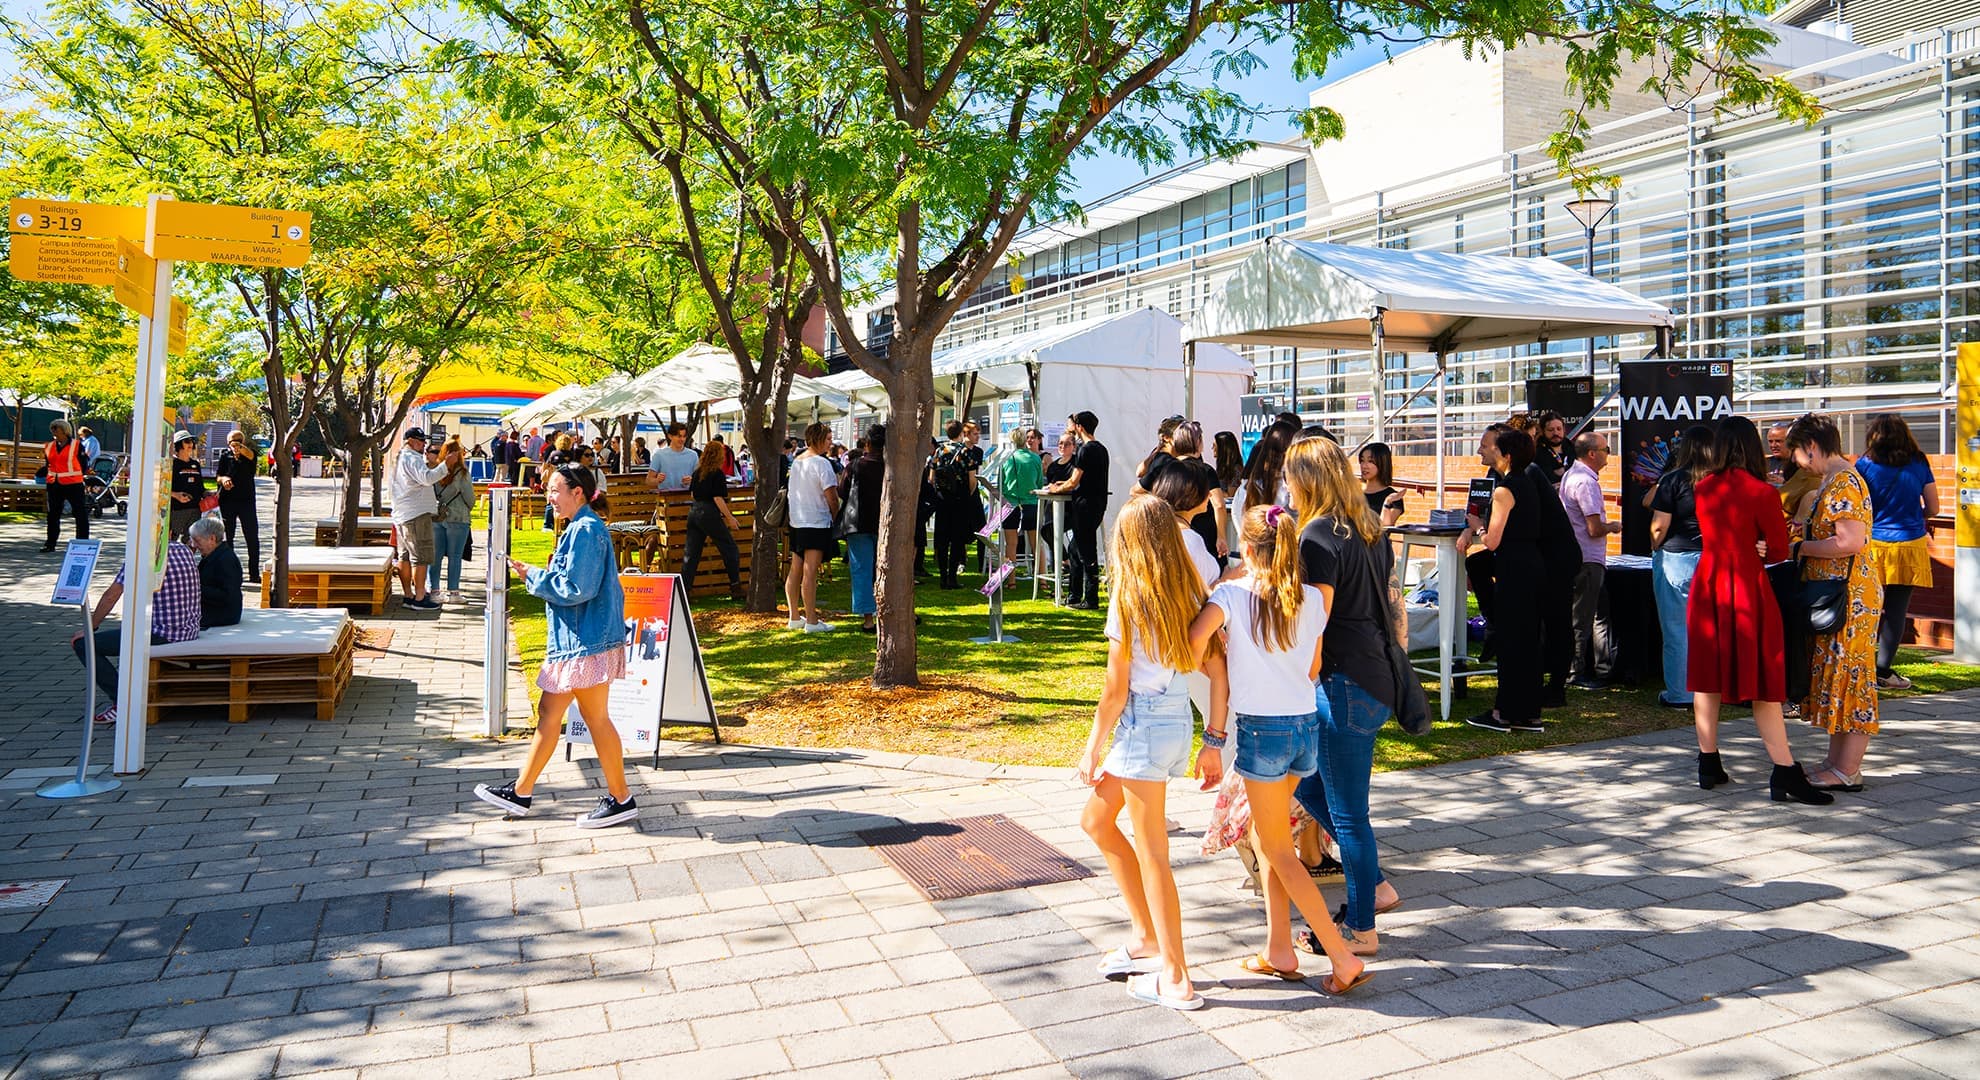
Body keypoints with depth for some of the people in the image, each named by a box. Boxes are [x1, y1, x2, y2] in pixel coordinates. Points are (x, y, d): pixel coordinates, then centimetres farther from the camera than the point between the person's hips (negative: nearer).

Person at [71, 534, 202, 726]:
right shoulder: (186, 551, 9)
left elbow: (111, 596, -9)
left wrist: (90, 629, 4)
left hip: (160, 634, -8)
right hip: (190, 631, 8)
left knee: (82, 644, 1)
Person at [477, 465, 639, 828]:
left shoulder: (586, 530, -17)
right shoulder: (582, 527, 15)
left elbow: (576, 589, -22)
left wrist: (534, 576, -11)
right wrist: (539, 575, 10)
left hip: (587, 640, -11)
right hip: (573, 638, 11)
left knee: (596, 717, -2)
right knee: (549, 712, 15)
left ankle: (621, 799, 8)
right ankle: (521, 792, 25)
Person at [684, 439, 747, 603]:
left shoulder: (697, 472, 10)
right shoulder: (717, 474, -10)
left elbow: (692, 494, 17)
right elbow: (718, 498, -15)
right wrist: (729, 517, -8)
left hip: (694, 511, 7)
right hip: (709, 514, -7)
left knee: (691, 553, 8)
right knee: (730, 549, 6)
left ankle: (683, 588, 4)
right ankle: (735, 587, 10)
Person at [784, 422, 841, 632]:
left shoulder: (796, 461, 12)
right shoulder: (821, 463, -13)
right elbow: (831, 496, -16)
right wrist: (836, 517, 1)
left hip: (796, 522, 8)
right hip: (816, 523, -8)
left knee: (795, 571, 11)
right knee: (810, 573, -8)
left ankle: (795, 617, 19)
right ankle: (811, 621, -5)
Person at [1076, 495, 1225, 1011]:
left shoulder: (1129, 600, -15)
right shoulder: (1190, 594, 3)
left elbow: (1115, 690, -13)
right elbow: (1219, 670, 4)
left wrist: (1092, 750, -2)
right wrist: (1214, 741, 10)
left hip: (1143, 725, -8)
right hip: (1179, 718, 8)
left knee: (1151, 853, 4)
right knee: (1096, 820, 22)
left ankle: (1175, 979, 14)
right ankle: (1147, 938, 28)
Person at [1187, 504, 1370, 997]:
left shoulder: (1233, 594, -11)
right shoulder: (1312, 599, 3)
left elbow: (1193, 643, -22)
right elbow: (1313, 670, 10)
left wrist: (1220, 671, -2)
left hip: (1262, 728, -6)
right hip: (1306, 723, 6)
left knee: (1278, 849, 6)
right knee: (1266, 836, 20)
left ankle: (1344, 957, 3)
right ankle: (1279, 951, 24)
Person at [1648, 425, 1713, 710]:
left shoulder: (1673, 480, -9)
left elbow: (1659, 526, -10)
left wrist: (1656, 549, 7)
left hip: (1675, 559, -4)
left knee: (1676, 630, 4)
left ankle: (1678, 694, 10)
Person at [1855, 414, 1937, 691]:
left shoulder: (1865, 465, -2)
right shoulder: (1919, 464, 3)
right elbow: (1933, 509, 7)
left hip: (1873, 544, 0)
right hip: (1910, 544, 1)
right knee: (1896, 610, 3)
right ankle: (1883, 670, 4)